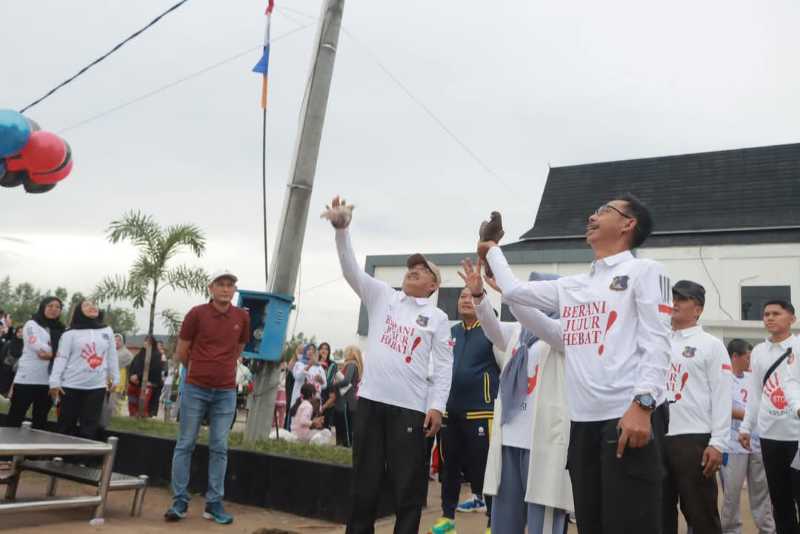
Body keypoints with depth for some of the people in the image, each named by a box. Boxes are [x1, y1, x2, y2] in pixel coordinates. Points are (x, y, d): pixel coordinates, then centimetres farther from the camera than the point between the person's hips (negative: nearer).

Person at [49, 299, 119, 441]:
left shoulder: (107, 331, 11)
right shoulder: (71, 333, 1)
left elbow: (112, 357, 13)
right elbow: (61, 358, -4)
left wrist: (115, 378, 11)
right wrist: (54, 382, -10)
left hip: (97, 387, 2)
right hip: (72, 386, -2)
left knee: (90, 427, 4)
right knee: (66, 425, 5)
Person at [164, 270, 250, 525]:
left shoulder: (242, 317, 2)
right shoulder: (196, 314, -5)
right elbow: (181, 353, 3)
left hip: (226, 392, 2)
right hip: (195, 389, -2)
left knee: (219, 449, 5)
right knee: (185, 445, 4)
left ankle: (214, 503, 13)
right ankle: (179, 501, 14)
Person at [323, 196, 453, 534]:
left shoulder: (437, 317, 6)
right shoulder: (382, 296, 11)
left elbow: (444, 366, 2)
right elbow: (351, 270, -1)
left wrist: (437, 406, -9)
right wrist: (341, 228, -13)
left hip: (411, 407, -2)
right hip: (371, 400, 2)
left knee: (408, 484, 4)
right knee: (365, 480, 11)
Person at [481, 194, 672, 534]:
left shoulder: (645, 271, 3)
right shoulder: (571, 287, 21)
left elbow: (657, 343, -7)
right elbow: (513, 291, 27)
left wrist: (642, 406, -19)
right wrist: (491, 249, 38)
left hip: (631, 417, -6)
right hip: (582, 421, 7)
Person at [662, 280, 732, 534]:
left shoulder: (711, 345, 2)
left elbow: (722, 396, -5)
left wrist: (717, 443, -13)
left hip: (693, 439, -5)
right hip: (656, 439, 5)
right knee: (661, 512, 12)